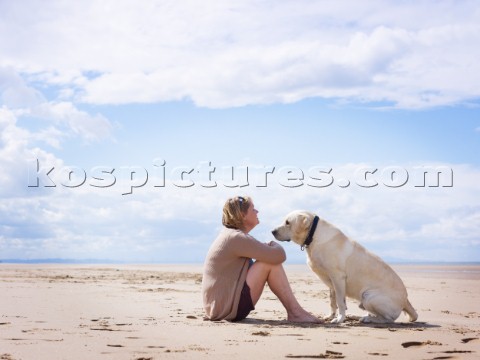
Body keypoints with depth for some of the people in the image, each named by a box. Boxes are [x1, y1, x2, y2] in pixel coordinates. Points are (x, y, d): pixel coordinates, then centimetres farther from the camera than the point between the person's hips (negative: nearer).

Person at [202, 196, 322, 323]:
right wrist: (275, 245, 4)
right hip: (228, 307, -11)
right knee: (271, 263, -14)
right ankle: (295, 312, -7)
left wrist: (269, 246, 4)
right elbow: (279, 256, -19)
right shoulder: (237, 238, -18)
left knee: (268, 259, 13)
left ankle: (294, 311, 6)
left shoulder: (230, 234, 14)